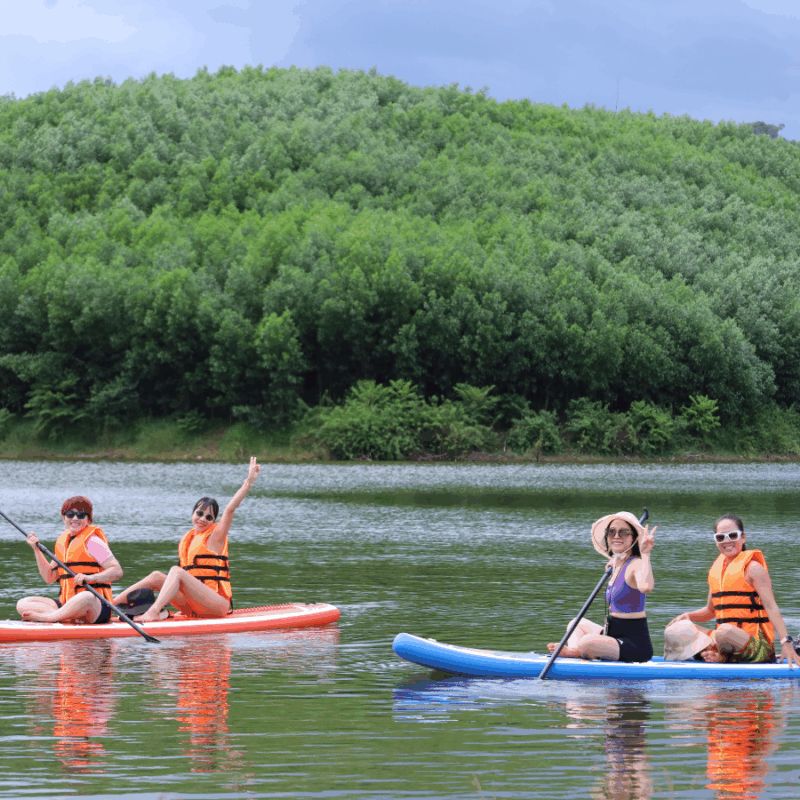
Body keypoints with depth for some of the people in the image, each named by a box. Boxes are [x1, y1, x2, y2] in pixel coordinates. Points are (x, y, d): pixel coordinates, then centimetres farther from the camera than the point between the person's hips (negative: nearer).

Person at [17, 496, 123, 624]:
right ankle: (71, 618, -28)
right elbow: (49, 577, 19)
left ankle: (44, 617, -31)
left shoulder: (92, 541, -5)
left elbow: (117, 571, -12)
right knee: (22, 604, -9)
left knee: (86, 597, -43)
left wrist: (91, 578, -26)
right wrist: (37, 550, 10)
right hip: (66, 604, 8)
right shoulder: (62, 541, 17)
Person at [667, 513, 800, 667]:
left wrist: (786, 643, -28)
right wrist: (688, 616, 2)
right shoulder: (715, 569, 15)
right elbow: (710, 611, 24)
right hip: (729, 642, 7)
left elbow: (771, 607, -16)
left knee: (725, 630, -36)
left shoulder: (753, 568, -7)